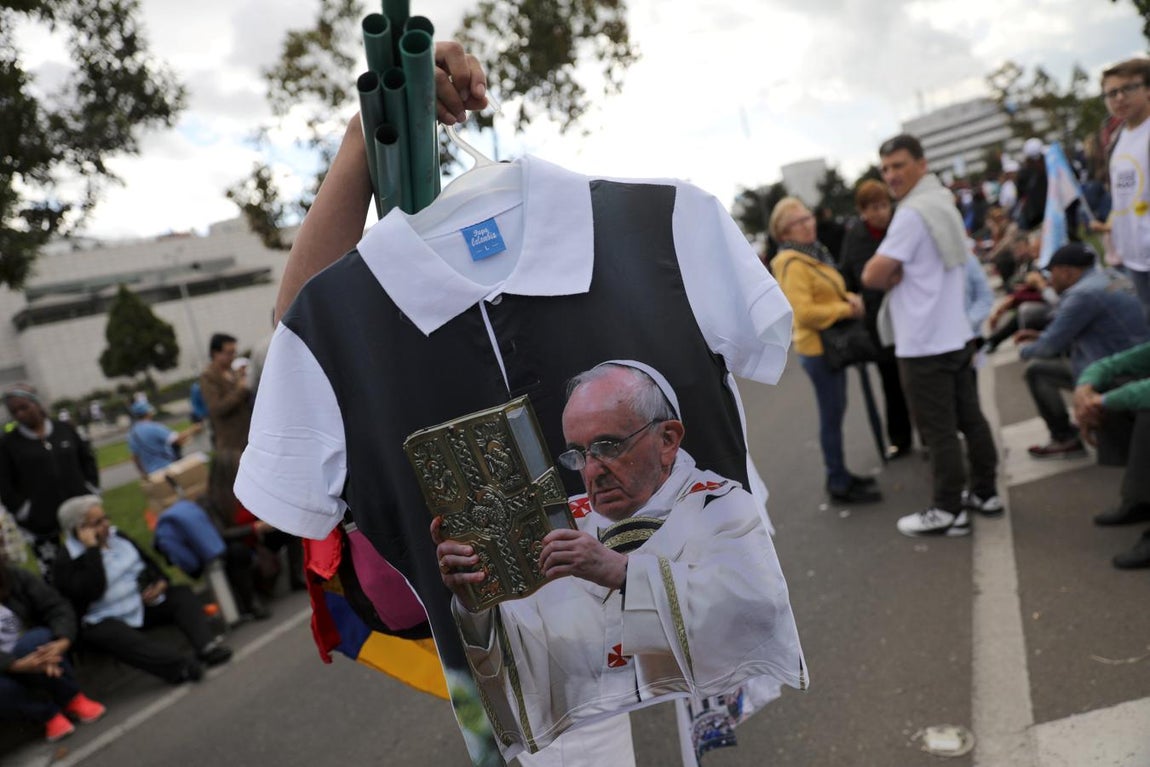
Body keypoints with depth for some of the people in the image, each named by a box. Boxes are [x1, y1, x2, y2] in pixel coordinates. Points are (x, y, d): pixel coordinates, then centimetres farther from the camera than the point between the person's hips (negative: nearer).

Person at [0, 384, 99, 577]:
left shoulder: (65, 429, 3)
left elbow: (87, 459, 12)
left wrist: (91, 490, 3)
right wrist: (23, 512, -8)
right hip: (41, 524, -2)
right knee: (54, 574, -2)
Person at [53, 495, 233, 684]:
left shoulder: (116, 536, 11)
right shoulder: (66, 562, -8)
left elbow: (147, 561, 21)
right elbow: (92, 591, -25)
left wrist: (161, 582, 0)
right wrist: (92, 549, -23)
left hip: (144, 603, 7)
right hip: (106, 622, -7)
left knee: (183, 595, -12)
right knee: (108, 634, -39)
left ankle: (207, 646, -36)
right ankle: (182, 665, -56)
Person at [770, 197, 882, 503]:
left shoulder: (814, 253, 12)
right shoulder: (792, 264, -19)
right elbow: (804, 312, -28)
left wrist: (848, 297, 1)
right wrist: (847, 309, -20)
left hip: (831, 343, 10)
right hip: (817, 348, -10)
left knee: (836, 412, 16)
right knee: (832, 415, -3)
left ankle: (839, 474, 28)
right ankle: (838, 483, 7)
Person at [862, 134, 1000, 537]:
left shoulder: (912, 213, -17)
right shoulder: (942, 202, 15)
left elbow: (872, 275, -20)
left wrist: (888, 277, 1)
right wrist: (896, 274, 1)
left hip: (925, 344, -10)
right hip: (956, 334, 10)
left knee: (938, 431, -1)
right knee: (969, 418, 16)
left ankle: (948, 511, 8)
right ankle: (984, 492, 27)